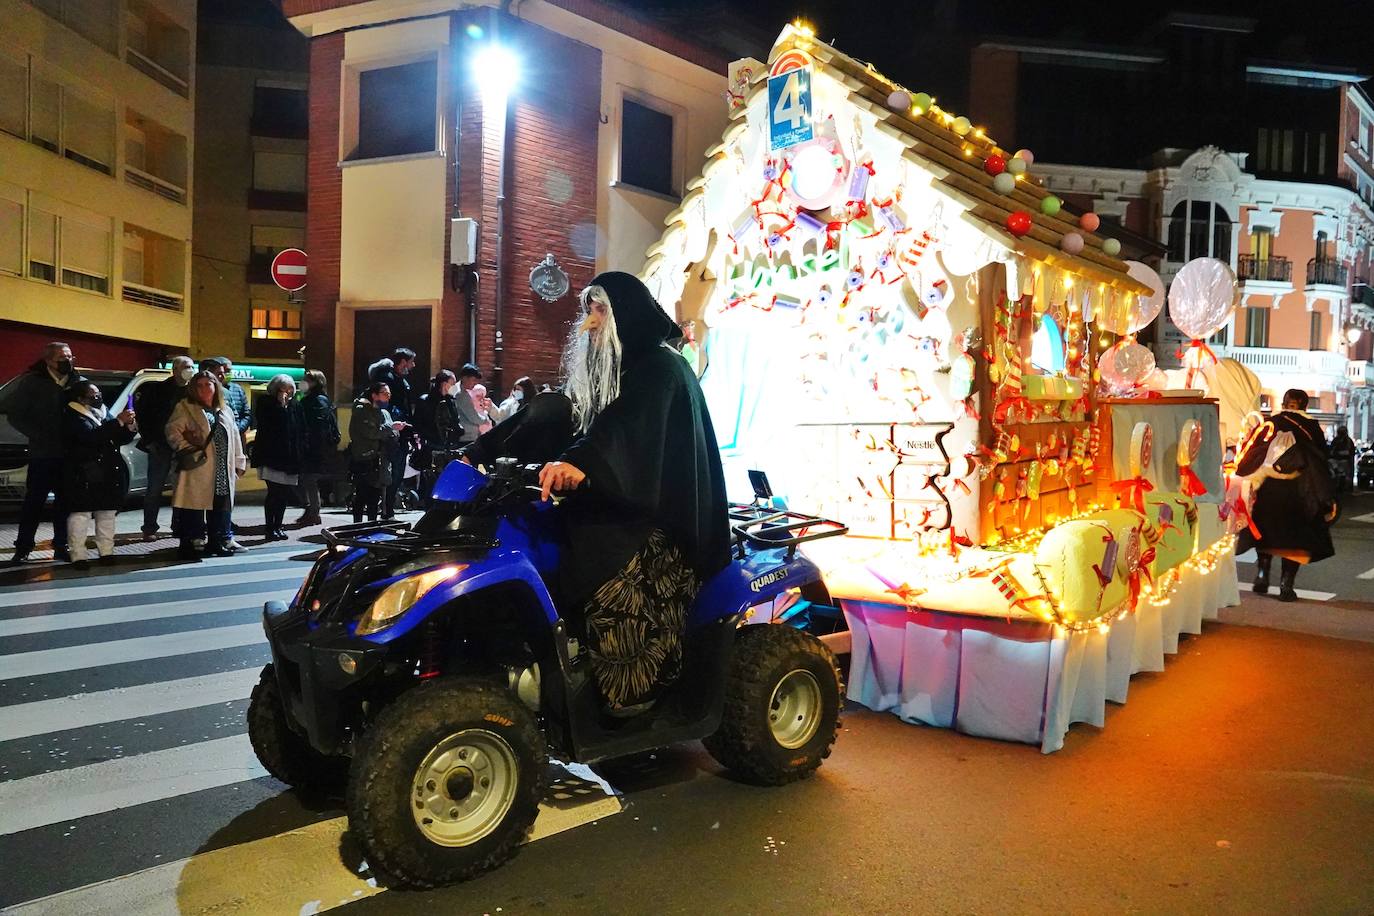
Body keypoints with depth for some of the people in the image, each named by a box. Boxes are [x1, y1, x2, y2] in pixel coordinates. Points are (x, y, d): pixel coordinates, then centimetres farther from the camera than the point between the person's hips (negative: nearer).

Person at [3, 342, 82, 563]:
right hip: (42, 454, -2)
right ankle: (23, 549, 9)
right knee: (34, 502, 1)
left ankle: (61, 547, 17)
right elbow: (15, 414, 0)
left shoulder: (80, 382, 5)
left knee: (65, 502, 8)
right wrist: (38, 435, -11)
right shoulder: (31, 382, 0)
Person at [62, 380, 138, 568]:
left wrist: (129, 426, -6)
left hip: (108, 475, 7)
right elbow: (91, 436, -24)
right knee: (81, 515, -5)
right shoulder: (73, 417, -7)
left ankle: (106, 552, 18)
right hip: (83, 477, -7)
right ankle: (78, 556, -2)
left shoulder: (104, 413, 15)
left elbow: (121, 439, 15)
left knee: (107, 514, 10)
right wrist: (119, 422, -26)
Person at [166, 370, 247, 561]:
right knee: (194, 507, -5)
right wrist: (187, 449, -14)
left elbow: (234, 438, 20)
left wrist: (239, 462, 14)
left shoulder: (225, 411, 20)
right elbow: (173, 432, -5)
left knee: (221, 508, 8)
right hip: (197, 468, -5)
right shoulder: (185, 408, 5)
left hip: (223, 471, 5)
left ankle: (217, 543, 18)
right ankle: (188, 545, 2)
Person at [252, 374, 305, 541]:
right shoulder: (266, 403, -1)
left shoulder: (294, 406, 11)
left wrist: (300, 453, 3)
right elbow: (268, 425, -15)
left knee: (285, 494, 7)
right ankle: (271, 529, -1)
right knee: (274, 493, -8)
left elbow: (301, 431, 12)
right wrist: (280, 405, -15)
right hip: (271, 456, -5)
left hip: (290, 457, 5)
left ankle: (278, 527, 18)